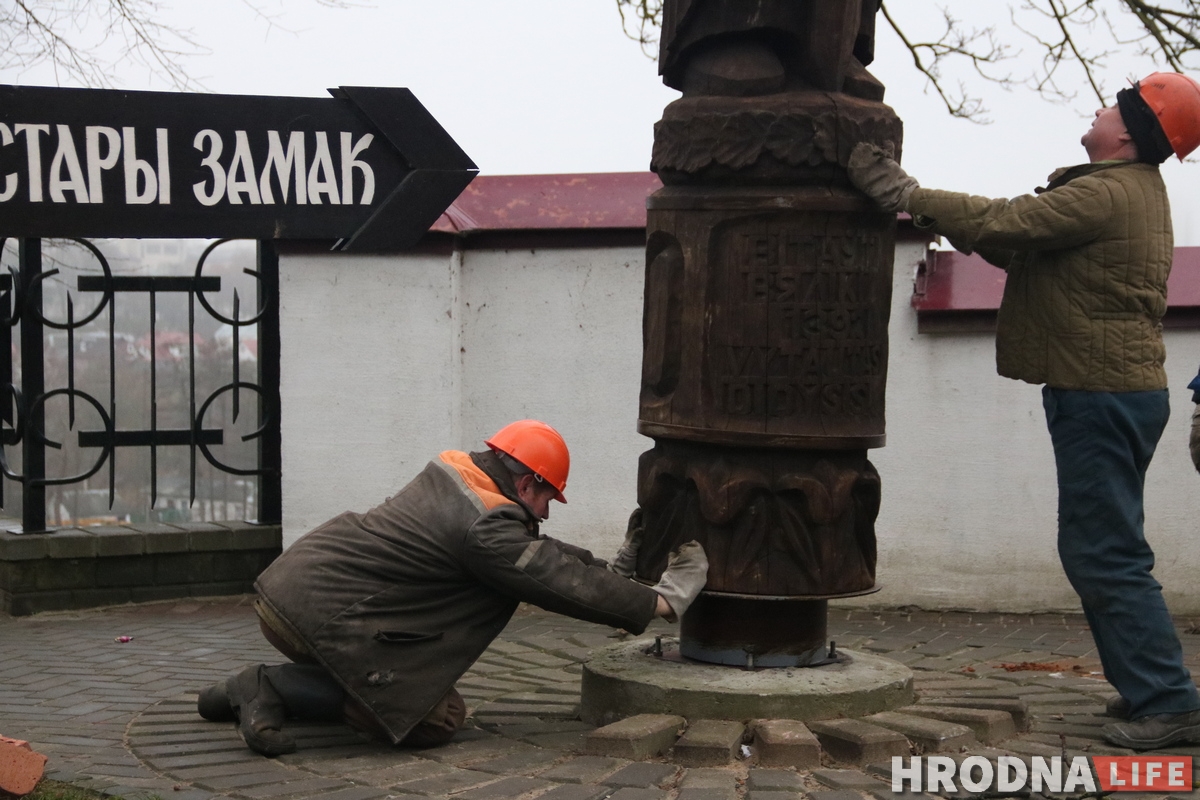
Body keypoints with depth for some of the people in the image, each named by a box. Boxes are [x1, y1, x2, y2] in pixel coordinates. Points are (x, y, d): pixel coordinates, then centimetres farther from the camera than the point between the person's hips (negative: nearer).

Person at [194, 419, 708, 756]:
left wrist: (607, 572, 24)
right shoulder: (486, 528, -14)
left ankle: (254, 689, 11)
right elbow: (560, 582, -10)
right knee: (439, 718, -5)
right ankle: (275, 687, -10)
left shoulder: (450, 475, 15)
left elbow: (540, 553, 26)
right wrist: (659, 603, -2)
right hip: (322, 611, -10)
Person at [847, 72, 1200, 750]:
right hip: (1117, 391, 11)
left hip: (1101, 396, -11)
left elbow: (1004, 225, -22)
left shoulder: (1105, 195, -17)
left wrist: (911, 196, -16)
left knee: (1104, 554, -8)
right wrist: (940, 213, 2)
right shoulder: (1132, 191, 17)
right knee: (1099, 551, 15)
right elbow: (1027, 250, 14)